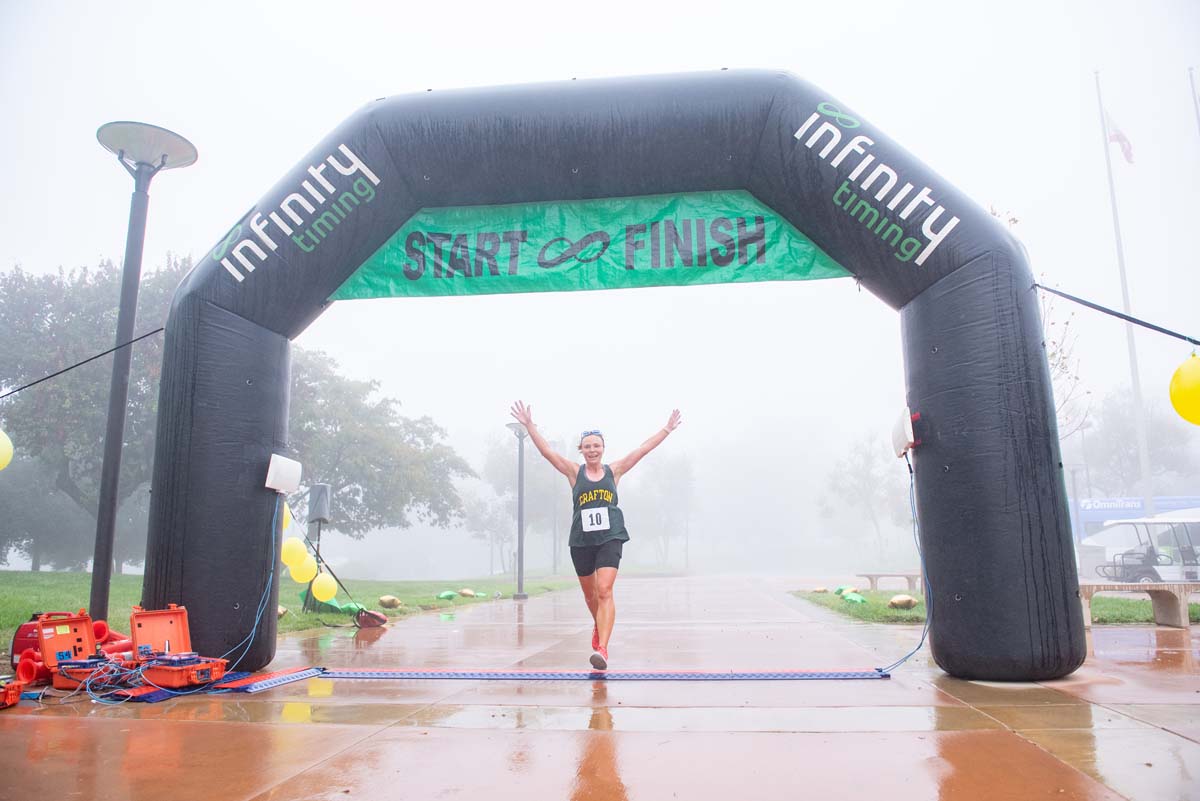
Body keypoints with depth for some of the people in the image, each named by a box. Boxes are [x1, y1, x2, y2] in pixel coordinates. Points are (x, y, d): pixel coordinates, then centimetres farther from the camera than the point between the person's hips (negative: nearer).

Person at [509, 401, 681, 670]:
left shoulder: (613, 471, 6)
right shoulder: (575, 472, 4)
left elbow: (642, 450, 5)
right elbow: (547, 451, -4)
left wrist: (667, 429, 3)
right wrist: (529, 425, -12)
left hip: (610, 537, -2)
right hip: (581, 540, 2)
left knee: (604, 591, -16)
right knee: (589, 593, 17)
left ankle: (602, 649, -20)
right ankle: (598, 625, 47)